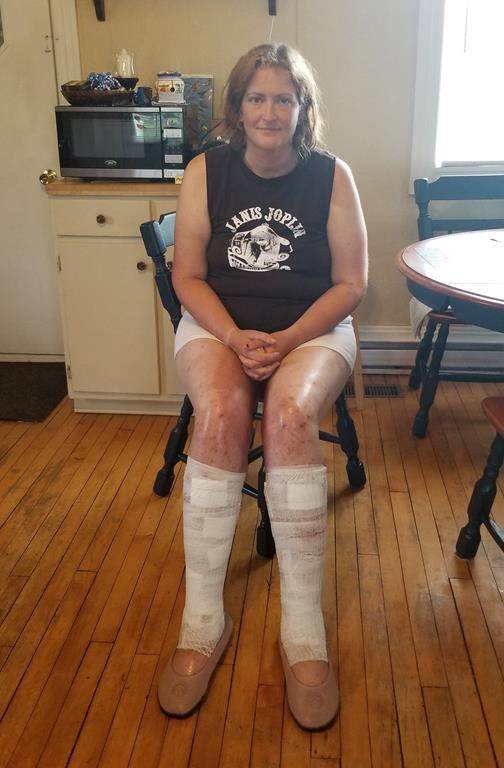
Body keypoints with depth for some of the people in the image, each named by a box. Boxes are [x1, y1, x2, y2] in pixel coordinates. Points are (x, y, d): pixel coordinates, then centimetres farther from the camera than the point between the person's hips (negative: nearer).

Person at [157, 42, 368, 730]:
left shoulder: (331, 176, -3)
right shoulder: (206, 171, -1)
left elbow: (351, 283, -3)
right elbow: (188, 275, 0)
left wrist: (286, 340, -18)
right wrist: (235, 338, -17)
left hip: (313, 330, -1)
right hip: (217, 325, 1)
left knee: (289, 414, -33)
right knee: (219, 412, -32)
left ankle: (304, 630, -24)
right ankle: (202, 622, -21)